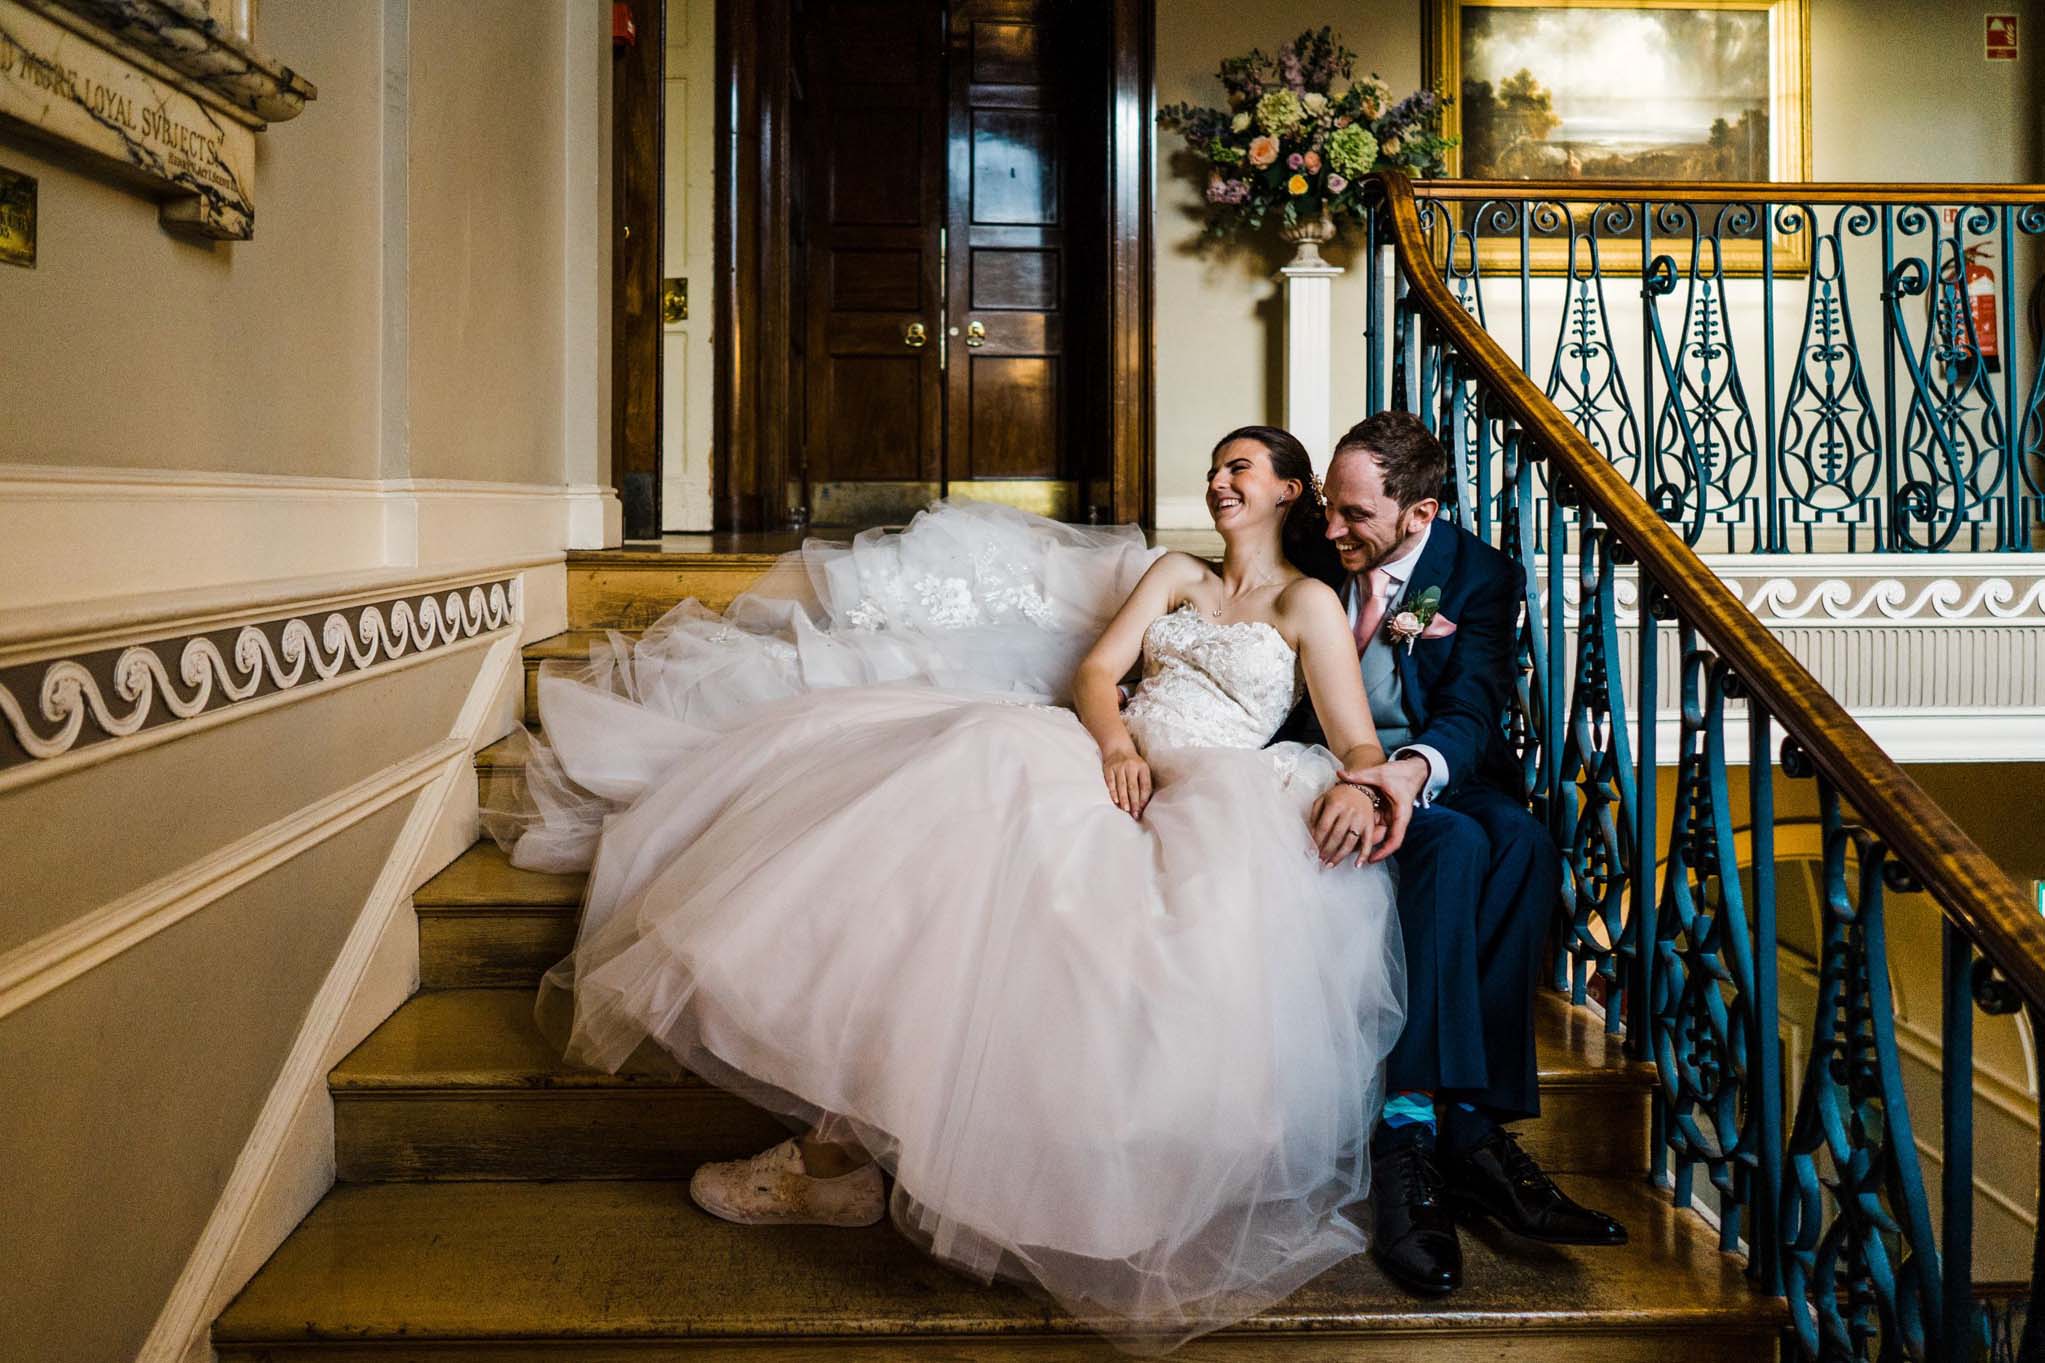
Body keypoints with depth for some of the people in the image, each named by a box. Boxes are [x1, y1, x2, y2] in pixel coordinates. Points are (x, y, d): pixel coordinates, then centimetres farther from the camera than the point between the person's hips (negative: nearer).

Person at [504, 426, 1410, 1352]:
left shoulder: (1309, 602, 10)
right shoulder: (1176, 575, 24)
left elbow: (1361, 745, 1)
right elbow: (1093, 669, 11)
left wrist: (1358, 786, -23)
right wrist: (1116, 742, -11)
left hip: (1200, 803, -5)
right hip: (1108, 761, 5)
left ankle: (847, 1146, -26)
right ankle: (844, 1135, -25)